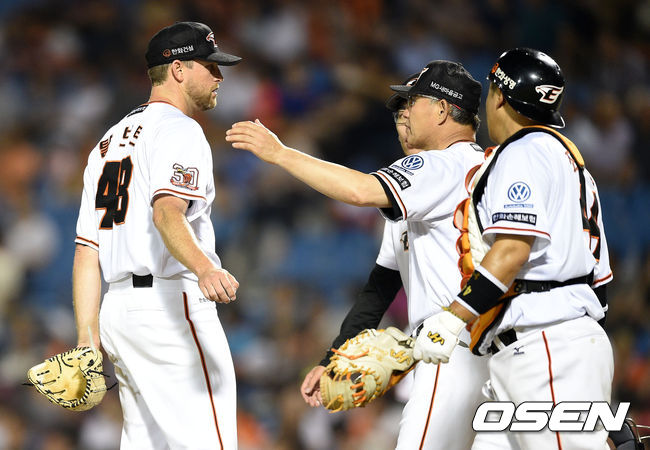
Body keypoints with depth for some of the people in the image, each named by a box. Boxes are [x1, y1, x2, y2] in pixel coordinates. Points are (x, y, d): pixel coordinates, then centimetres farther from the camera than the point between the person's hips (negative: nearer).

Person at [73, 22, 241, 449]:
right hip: (171, 306, -9)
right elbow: (167, 213, -25)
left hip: (118, 308, 9)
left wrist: (88, 340, 15)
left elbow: (87, 251, 18)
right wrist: (204, 269, -43)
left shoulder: (110, 141, 22)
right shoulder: (179, 130, -5)